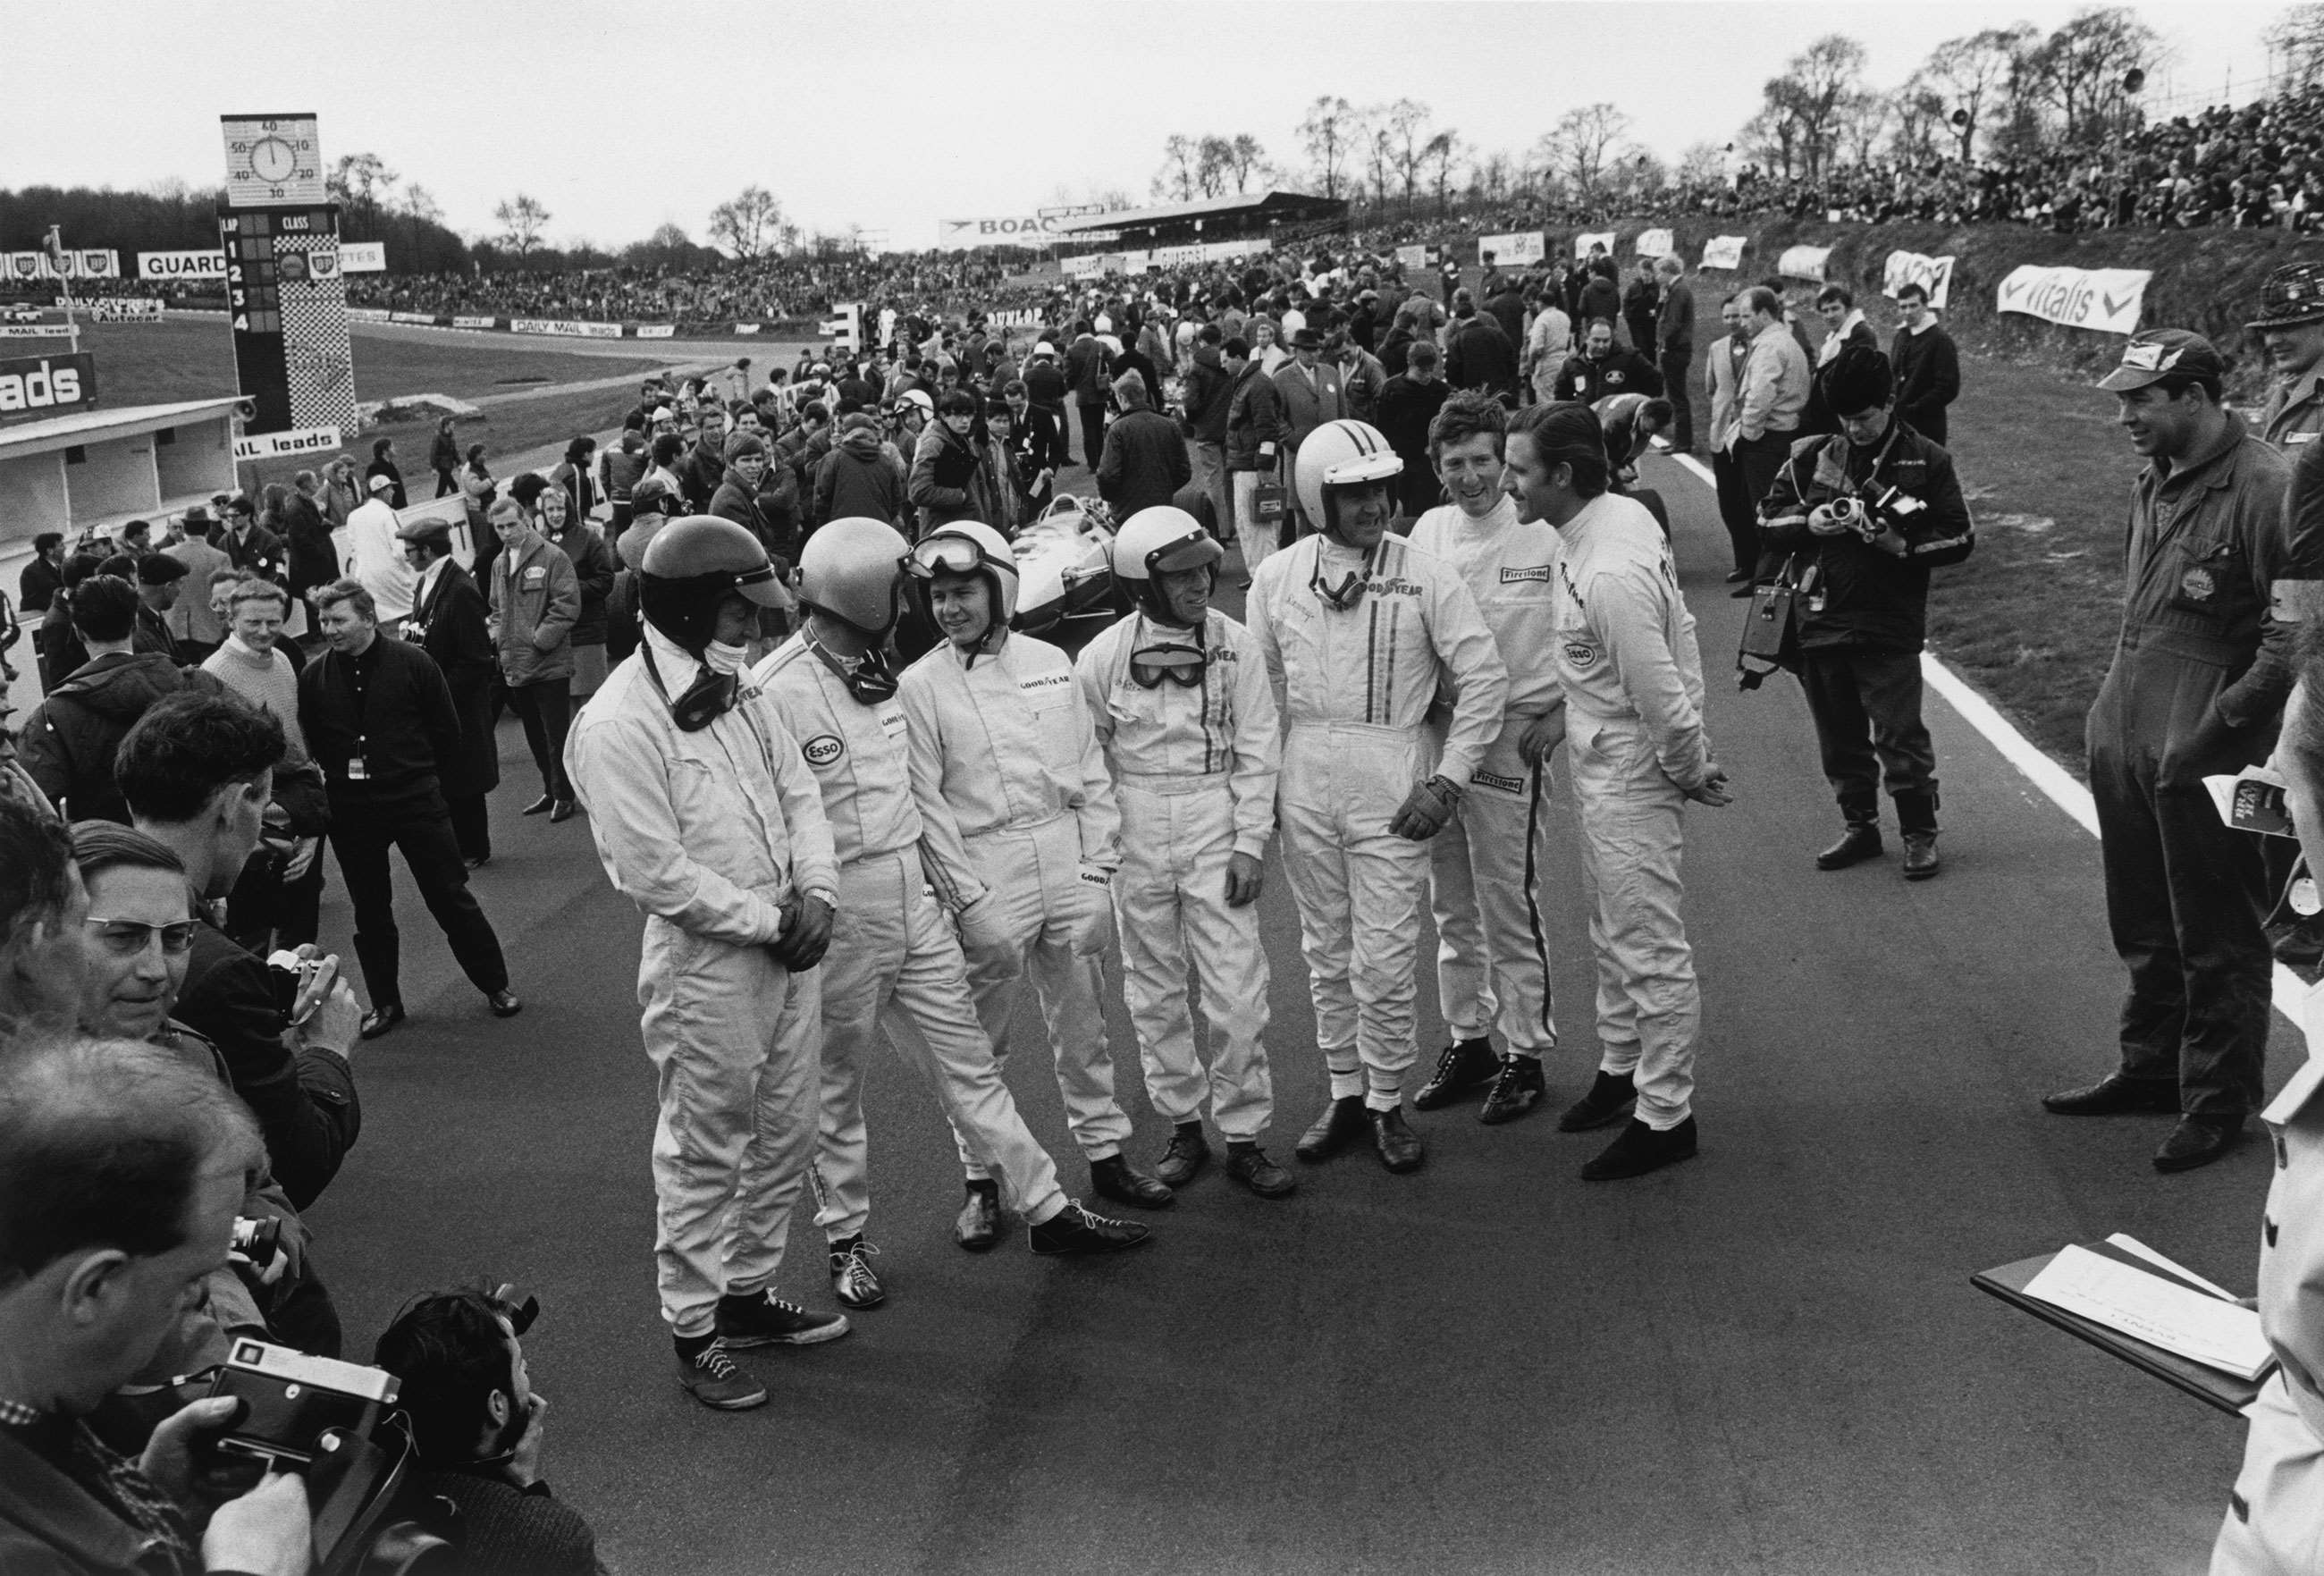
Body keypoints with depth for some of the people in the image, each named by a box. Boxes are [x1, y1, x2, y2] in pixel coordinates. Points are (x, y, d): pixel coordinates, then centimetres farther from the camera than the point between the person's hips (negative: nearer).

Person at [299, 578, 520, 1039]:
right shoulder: (313, 676, -1)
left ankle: (495, 985, 16)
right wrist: (335, 778, 2)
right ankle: (385, 1002, 24)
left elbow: (447, 732, 0)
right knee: (370, 910, 12)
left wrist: (418, 774, 4)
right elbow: (307, 742, 8)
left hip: (416, 800, -3)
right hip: (351, 810, 3)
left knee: (451, 897, 3)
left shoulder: (412, 663, -8)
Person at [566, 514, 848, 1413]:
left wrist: (816, 893, -5)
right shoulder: (619, 723, -18)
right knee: (704, 1153, 5)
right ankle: (695, 1331, 21)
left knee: (785, 1136, 18)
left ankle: (749, 1293, 36)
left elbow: (799, 795, 11)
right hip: (705, 966, -8)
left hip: (787, 948, 8)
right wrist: (769, 919, -15)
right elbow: (655, 871, -22)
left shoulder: (739, 692, 8)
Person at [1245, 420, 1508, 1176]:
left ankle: (1387, 1102, 16)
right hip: (1304, 779, 3)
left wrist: (1446, 780, -8)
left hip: (1390, 782, -3)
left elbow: (1485, 679, -4)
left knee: (1384, 960, -2)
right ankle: (1345, 1093, 26)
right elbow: (1261, 688, 12)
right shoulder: (1277, 577, 3)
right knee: (1326, 952, 13)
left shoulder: (1425, 576, -6)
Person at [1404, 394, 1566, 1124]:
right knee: (1452, 904, 15)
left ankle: (1526, 1052, 14)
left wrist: (1559, 714, -11)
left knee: (1510, 905, 0)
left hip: (1510, 737, -6)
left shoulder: (1544, 533, -11)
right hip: (1435, 732, 6)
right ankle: (1467, 1037, 29)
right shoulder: (1428, 530, 5)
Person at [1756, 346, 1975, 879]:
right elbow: (1767, 518, 11)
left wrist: (1903, 544, -15)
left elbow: (1960, 537, 1)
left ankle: (1920, 834, 11)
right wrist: (1809, 522, -9)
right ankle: (1860, 827, 26)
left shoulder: (1927, 461, 1)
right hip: (1819, 623, 3)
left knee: (1900, 734, -4)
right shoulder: (1812, 457, 7)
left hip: (1890, 628, -3)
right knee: (1840, 737, 12)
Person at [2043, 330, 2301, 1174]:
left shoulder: (2264, 488, -16)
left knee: (2218, 941, 6)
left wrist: (2215, 730, -19)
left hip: (2203, 758, -8)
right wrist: (2114, 707, 14)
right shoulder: (2155, 479, 10)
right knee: (2144, 926, 20)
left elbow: (2295, 633, -18)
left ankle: (2218, 1103, 19)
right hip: (2128, 741, 8)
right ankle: (2152, 1066, 36)